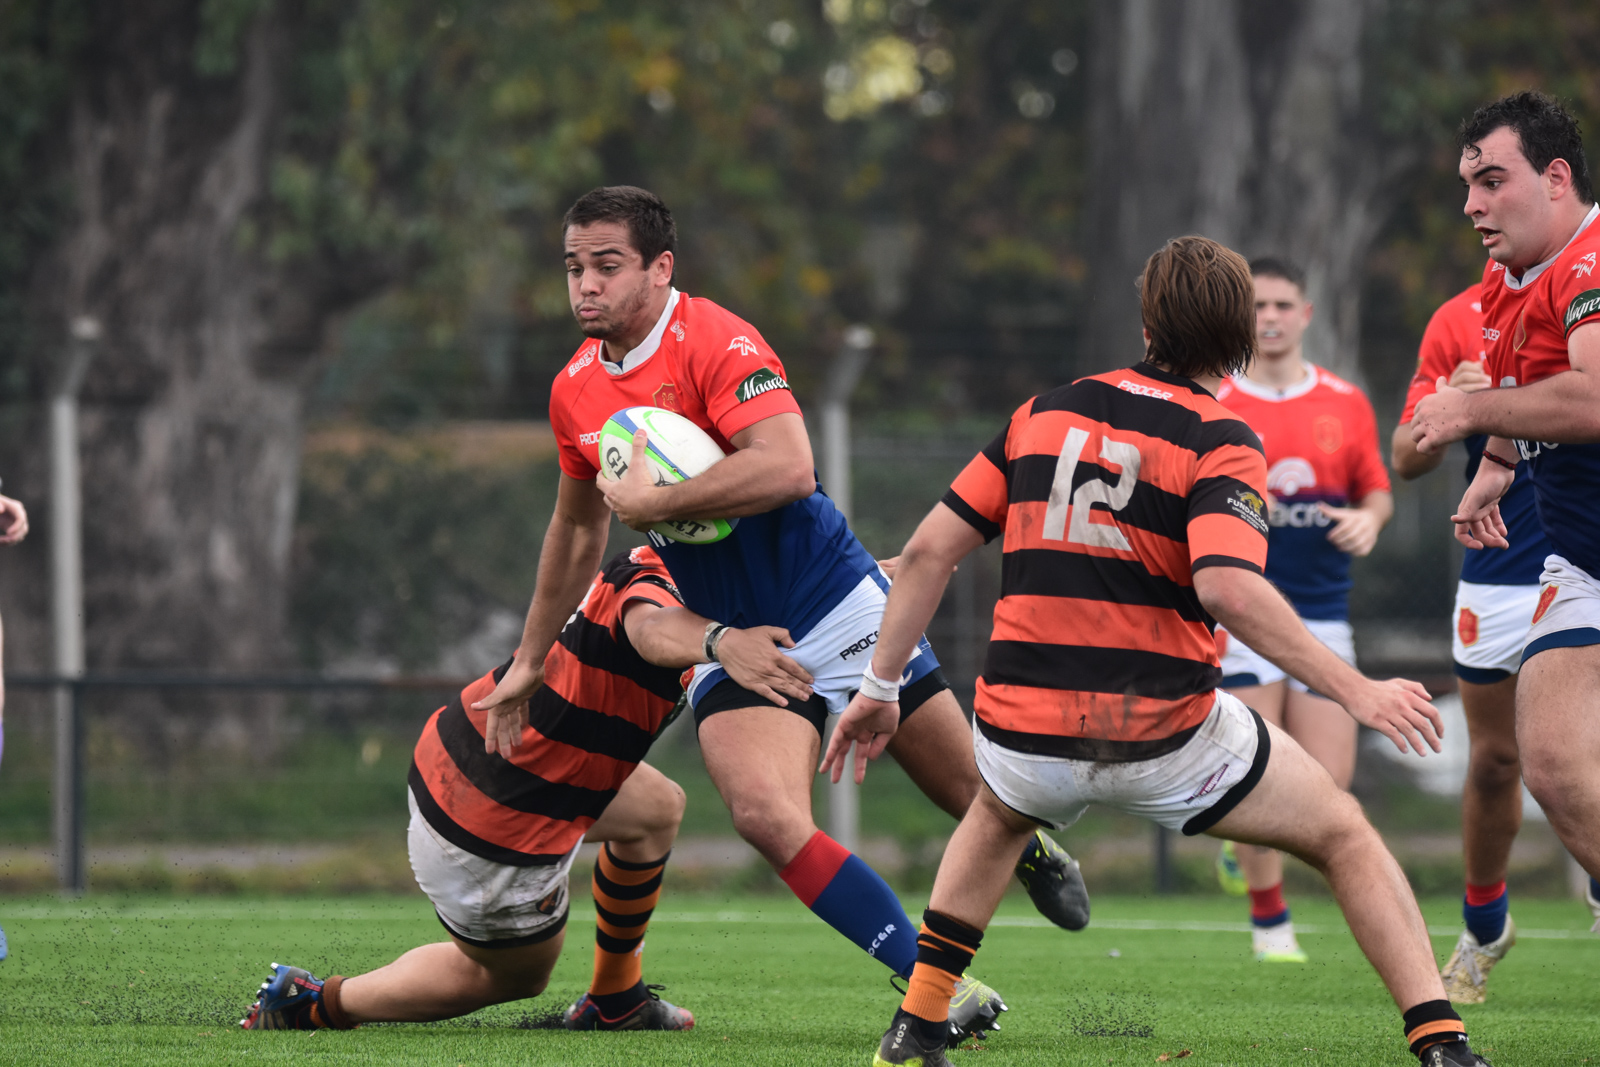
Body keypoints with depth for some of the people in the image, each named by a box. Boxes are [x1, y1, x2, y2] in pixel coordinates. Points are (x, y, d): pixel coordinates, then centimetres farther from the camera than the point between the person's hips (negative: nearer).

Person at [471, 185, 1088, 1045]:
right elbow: (578, 528, 20)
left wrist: (652, 502, -28)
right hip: (726, 639, 5)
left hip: (834, 609, -5)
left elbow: (787, 466, -34)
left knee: (971, 794, 6)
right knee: (764, 815, -22)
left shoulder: (716, 343, -18)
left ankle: (1031, 851, 46)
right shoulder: (575, 392, 3)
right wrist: (528, 662, 24)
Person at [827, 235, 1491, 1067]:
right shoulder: (1218, 444, -7)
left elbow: (929, 550, 8)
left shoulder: (1045, 413, 9)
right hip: (1165, 740, -4)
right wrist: (1354, 690, -23)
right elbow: (1228, 588, -25)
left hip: (1024, 731, 4)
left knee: (999, 816, 39)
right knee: (1343, 835, 14)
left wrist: (879, 687, 17)